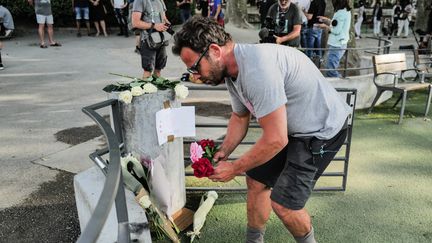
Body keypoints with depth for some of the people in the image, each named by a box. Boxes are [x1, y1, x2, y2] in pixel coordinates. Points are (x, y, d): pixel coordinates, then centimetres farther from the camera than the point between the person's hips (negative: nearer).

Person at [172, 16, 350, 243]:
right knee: (256, 180, 11)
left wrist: (234, 168, -17)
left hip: (322, 129, -9)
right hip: (290, 128, 9)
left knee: (283, 203, -9)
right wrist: (223, 152, 0)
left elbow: (276, 140, -30)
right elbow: (240, 117, 14)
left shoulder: (256, 69, -33)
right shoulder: (232, 71, -1)